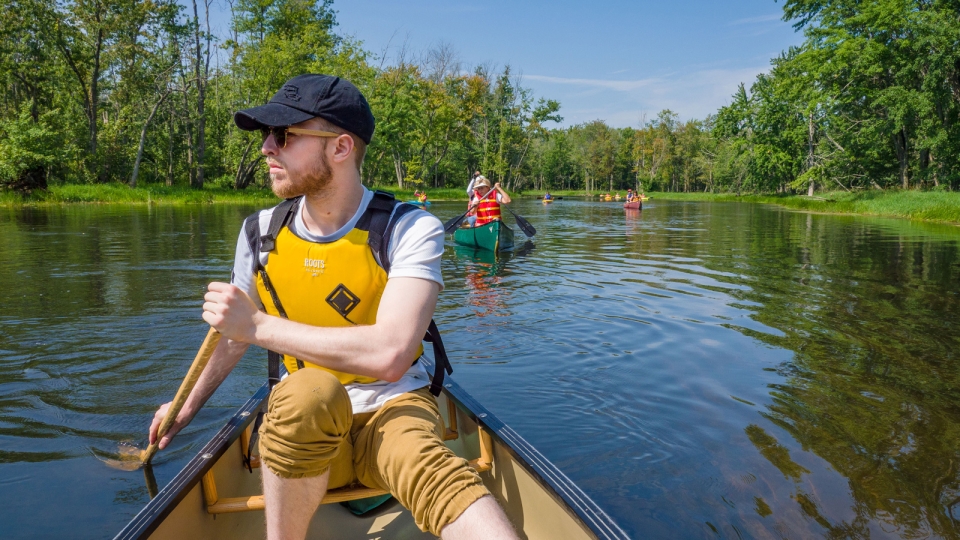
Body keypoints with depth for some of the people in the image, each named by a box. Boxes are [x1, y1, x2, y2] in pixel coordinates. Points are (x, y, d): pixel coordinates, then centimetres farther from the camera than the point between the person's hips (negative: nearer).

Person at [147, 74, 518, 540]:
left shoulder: (409, 229, -13)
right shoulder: (261, 233, 1)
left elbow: (388, 356, -27)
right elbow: (237, 334, 19)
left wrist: (258, 325, -21)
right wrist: (188, 406, 31)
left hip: (391, 410, -3)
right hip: (301, 427, 4)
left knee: (423, 464, -38)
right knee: (309, 391, -34)